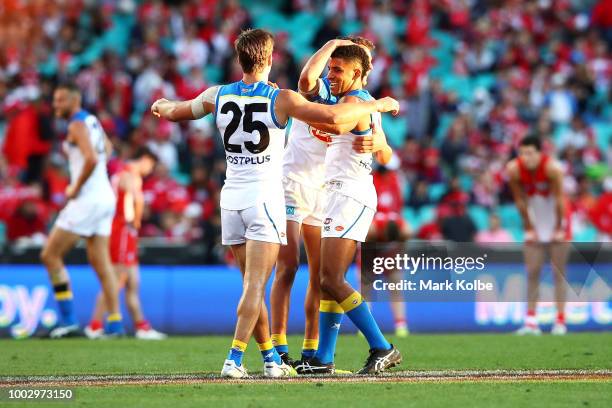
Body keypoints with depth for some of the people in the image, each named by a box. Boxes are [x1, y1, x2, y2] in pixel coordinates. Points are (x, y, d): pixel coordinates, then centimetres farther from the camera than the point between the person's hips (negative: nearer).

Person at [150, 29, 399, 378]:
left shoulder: (218, 96, 1)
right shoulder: (280, 100, -12)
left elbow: (174, 112, 17)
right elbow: (334, 116, -18)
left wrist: (162, 105, 41)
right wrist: (378, 105, -5)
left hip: (231, 198, 5)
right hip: (265, 198, -5)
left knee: (253, 285, 12)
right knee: (255, 286, -7)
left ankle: (272, 359, 18)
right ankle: (234, 360, -15)